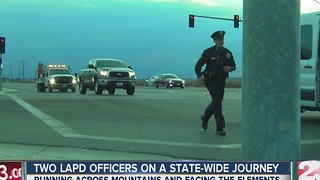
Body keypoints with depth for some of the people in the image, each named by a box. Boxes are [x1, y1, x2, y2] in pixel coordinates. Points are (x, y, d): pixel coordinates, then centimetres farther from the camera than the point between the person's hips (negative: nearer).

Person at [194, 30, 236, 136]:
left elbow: (233, 66, 13)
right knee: (217, 101, -15)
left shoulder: (227, 53, 6)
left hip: (221, 81, 5)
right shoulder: (208, 52, -5)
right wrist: (199, 76, -20)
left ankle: (205, 117, 45)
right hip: (211, 80, -5)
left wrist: (230, 68, -10)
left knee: (216, 102, 16)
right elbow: (198, 65, -4)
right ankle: (220, 128, -11)